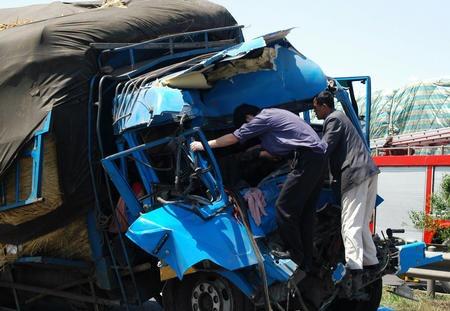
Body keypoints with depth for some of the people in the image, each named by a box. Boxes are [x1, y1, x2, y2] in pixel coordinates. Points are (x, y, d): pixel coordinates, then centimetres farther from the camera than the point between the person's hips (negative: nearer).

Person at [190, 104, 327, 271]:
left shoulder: (263, 118, -4)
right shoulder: (275, 114, 25)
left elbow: (233, 138, 0)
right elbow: (279, 151, 32)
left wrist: (203, 145, 7)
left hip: (306, 161, -10)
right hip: (319, 159, 10)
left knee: (284, 208, -5)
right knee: (305, 212, 11)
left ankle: (294, 253, 3)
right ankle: (306, 261, 15)